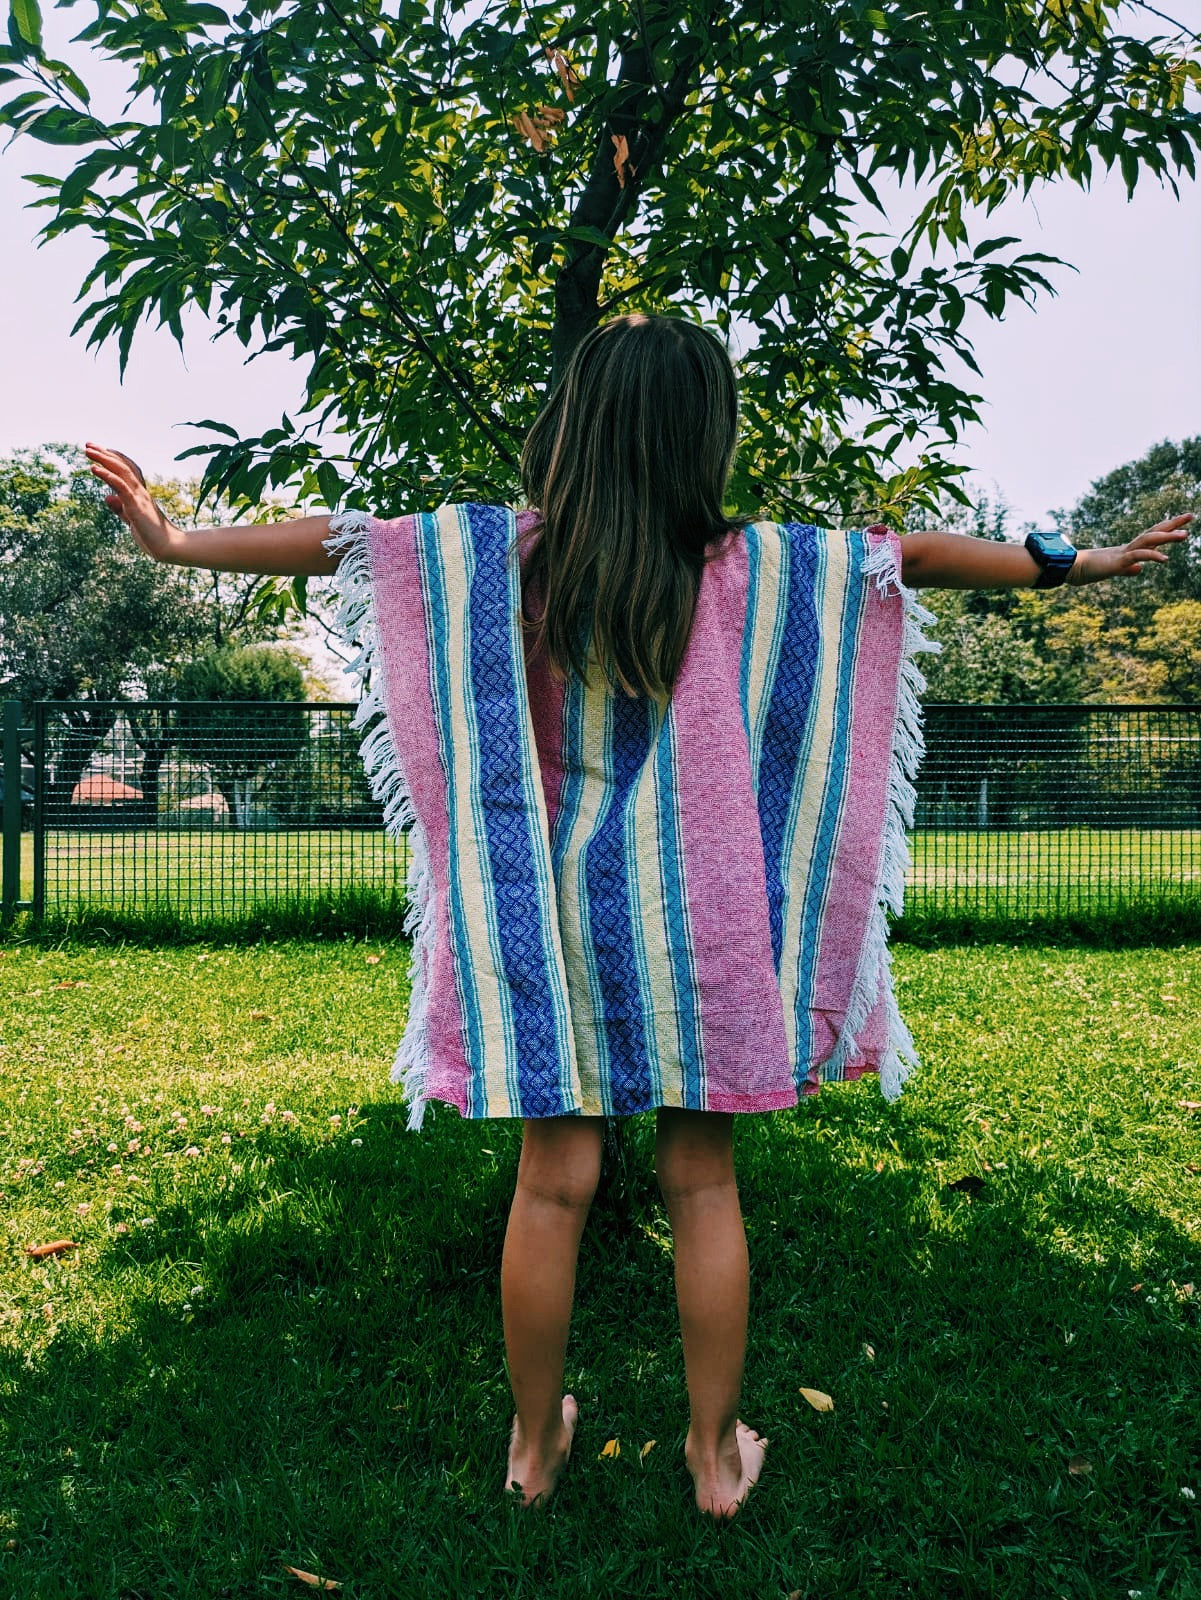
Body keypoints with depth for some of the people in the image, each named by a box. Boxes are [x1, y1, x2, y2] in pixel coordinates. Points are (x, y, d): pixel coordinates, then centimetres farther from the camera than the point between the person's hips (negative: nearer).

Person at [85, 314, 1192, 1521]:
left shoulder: (513, 552, -4)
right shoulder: (742, 562, -3)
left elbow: (336, 542, -3)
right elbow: (912, 556, 5)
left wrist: (176, 542, 4)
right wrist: (1071, 564, 16)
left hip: (566, 898, 1)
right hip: (698, 908, 0)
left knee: (553, 1181, 9)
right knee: (702, 1183, 10)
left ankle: (535, 1443, 27)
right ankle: (717, 1454, 24)